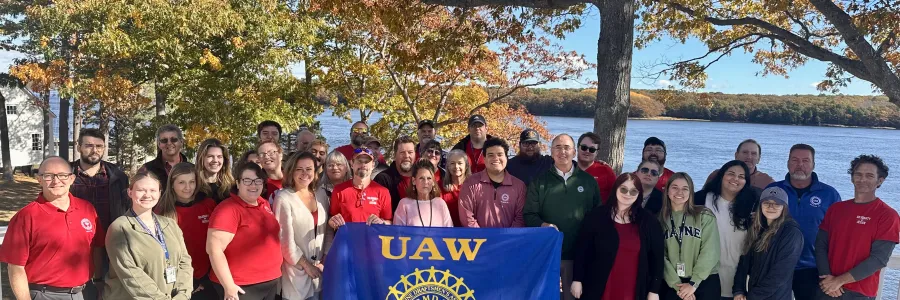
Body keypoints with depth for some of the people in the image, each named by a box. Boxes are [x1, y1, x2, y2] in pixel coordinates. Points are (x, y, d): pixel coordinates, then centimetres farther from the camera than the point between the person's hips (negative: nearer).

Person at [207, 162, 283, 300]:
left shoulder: (264, 204, 6)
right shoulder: (228, 209, -15)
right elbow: (214, 248, -21)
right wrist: (229, 286, -22)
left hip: (271, 282, 7)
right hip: (243, 287, -7)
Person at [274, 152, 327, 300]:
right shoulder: (283, 198, -10)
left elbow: (326, 230, 10)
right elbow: (285, 239, -12)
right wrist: (306, 265, -8)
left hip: (318, 270, 5)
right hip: (295, 271, -5)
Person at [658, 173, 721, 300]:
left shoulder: (705, 216, 0)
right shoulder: (660, 218, 5)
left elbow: (709, 252, -7)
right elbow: (661, 255, -1)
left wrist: (693, 283, -12)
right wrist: (677, 285, -10)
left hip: (705, 281, -1)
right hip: (672, 283, 1)